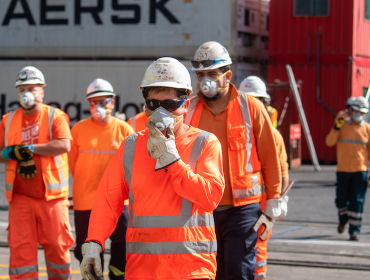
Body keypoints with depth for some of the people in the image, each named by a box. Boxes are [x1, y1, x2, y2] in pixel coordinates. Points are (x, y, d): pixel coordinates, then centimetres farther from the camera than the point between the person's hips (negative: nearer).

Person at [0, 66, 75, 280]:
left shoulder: (55, 116, 1)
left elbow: (64, 145, -15)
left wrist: (30, 148, -14)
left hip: (51, 195, -3)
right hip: (20, 196, 3)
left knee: (57, 245, 2)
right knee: (20, 247, -1)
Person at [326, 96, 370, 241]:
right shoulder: (342, 125, 4)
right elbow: (330, 142, -5)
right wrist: (336, 128, -19)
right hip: (343, 169, 1)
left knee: (357, 201, -6)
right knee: (341, 200, 9)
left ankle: (354, 230, -3)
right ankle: (343, 221, 36)